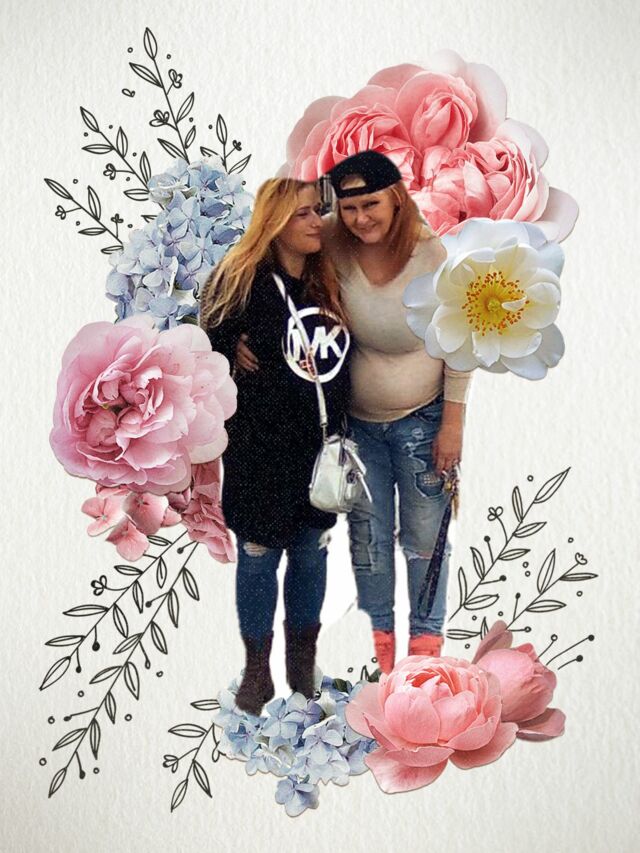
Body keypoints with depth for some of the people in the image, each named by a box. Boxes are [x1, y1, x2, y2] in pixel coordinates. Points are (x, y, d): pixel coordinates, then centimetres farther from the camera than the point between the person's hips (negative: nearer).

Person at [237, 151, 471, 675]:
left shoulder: (432, 255, -18)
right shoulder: (334, 249, -14)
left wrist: (453, 423, -10)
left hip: (422, 420, -2)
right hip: (357, 420, 2)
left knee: (425, 535, 11)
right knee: (368, 534, 16)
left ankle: (427, 632, 35)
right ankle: (377, 630, 38)